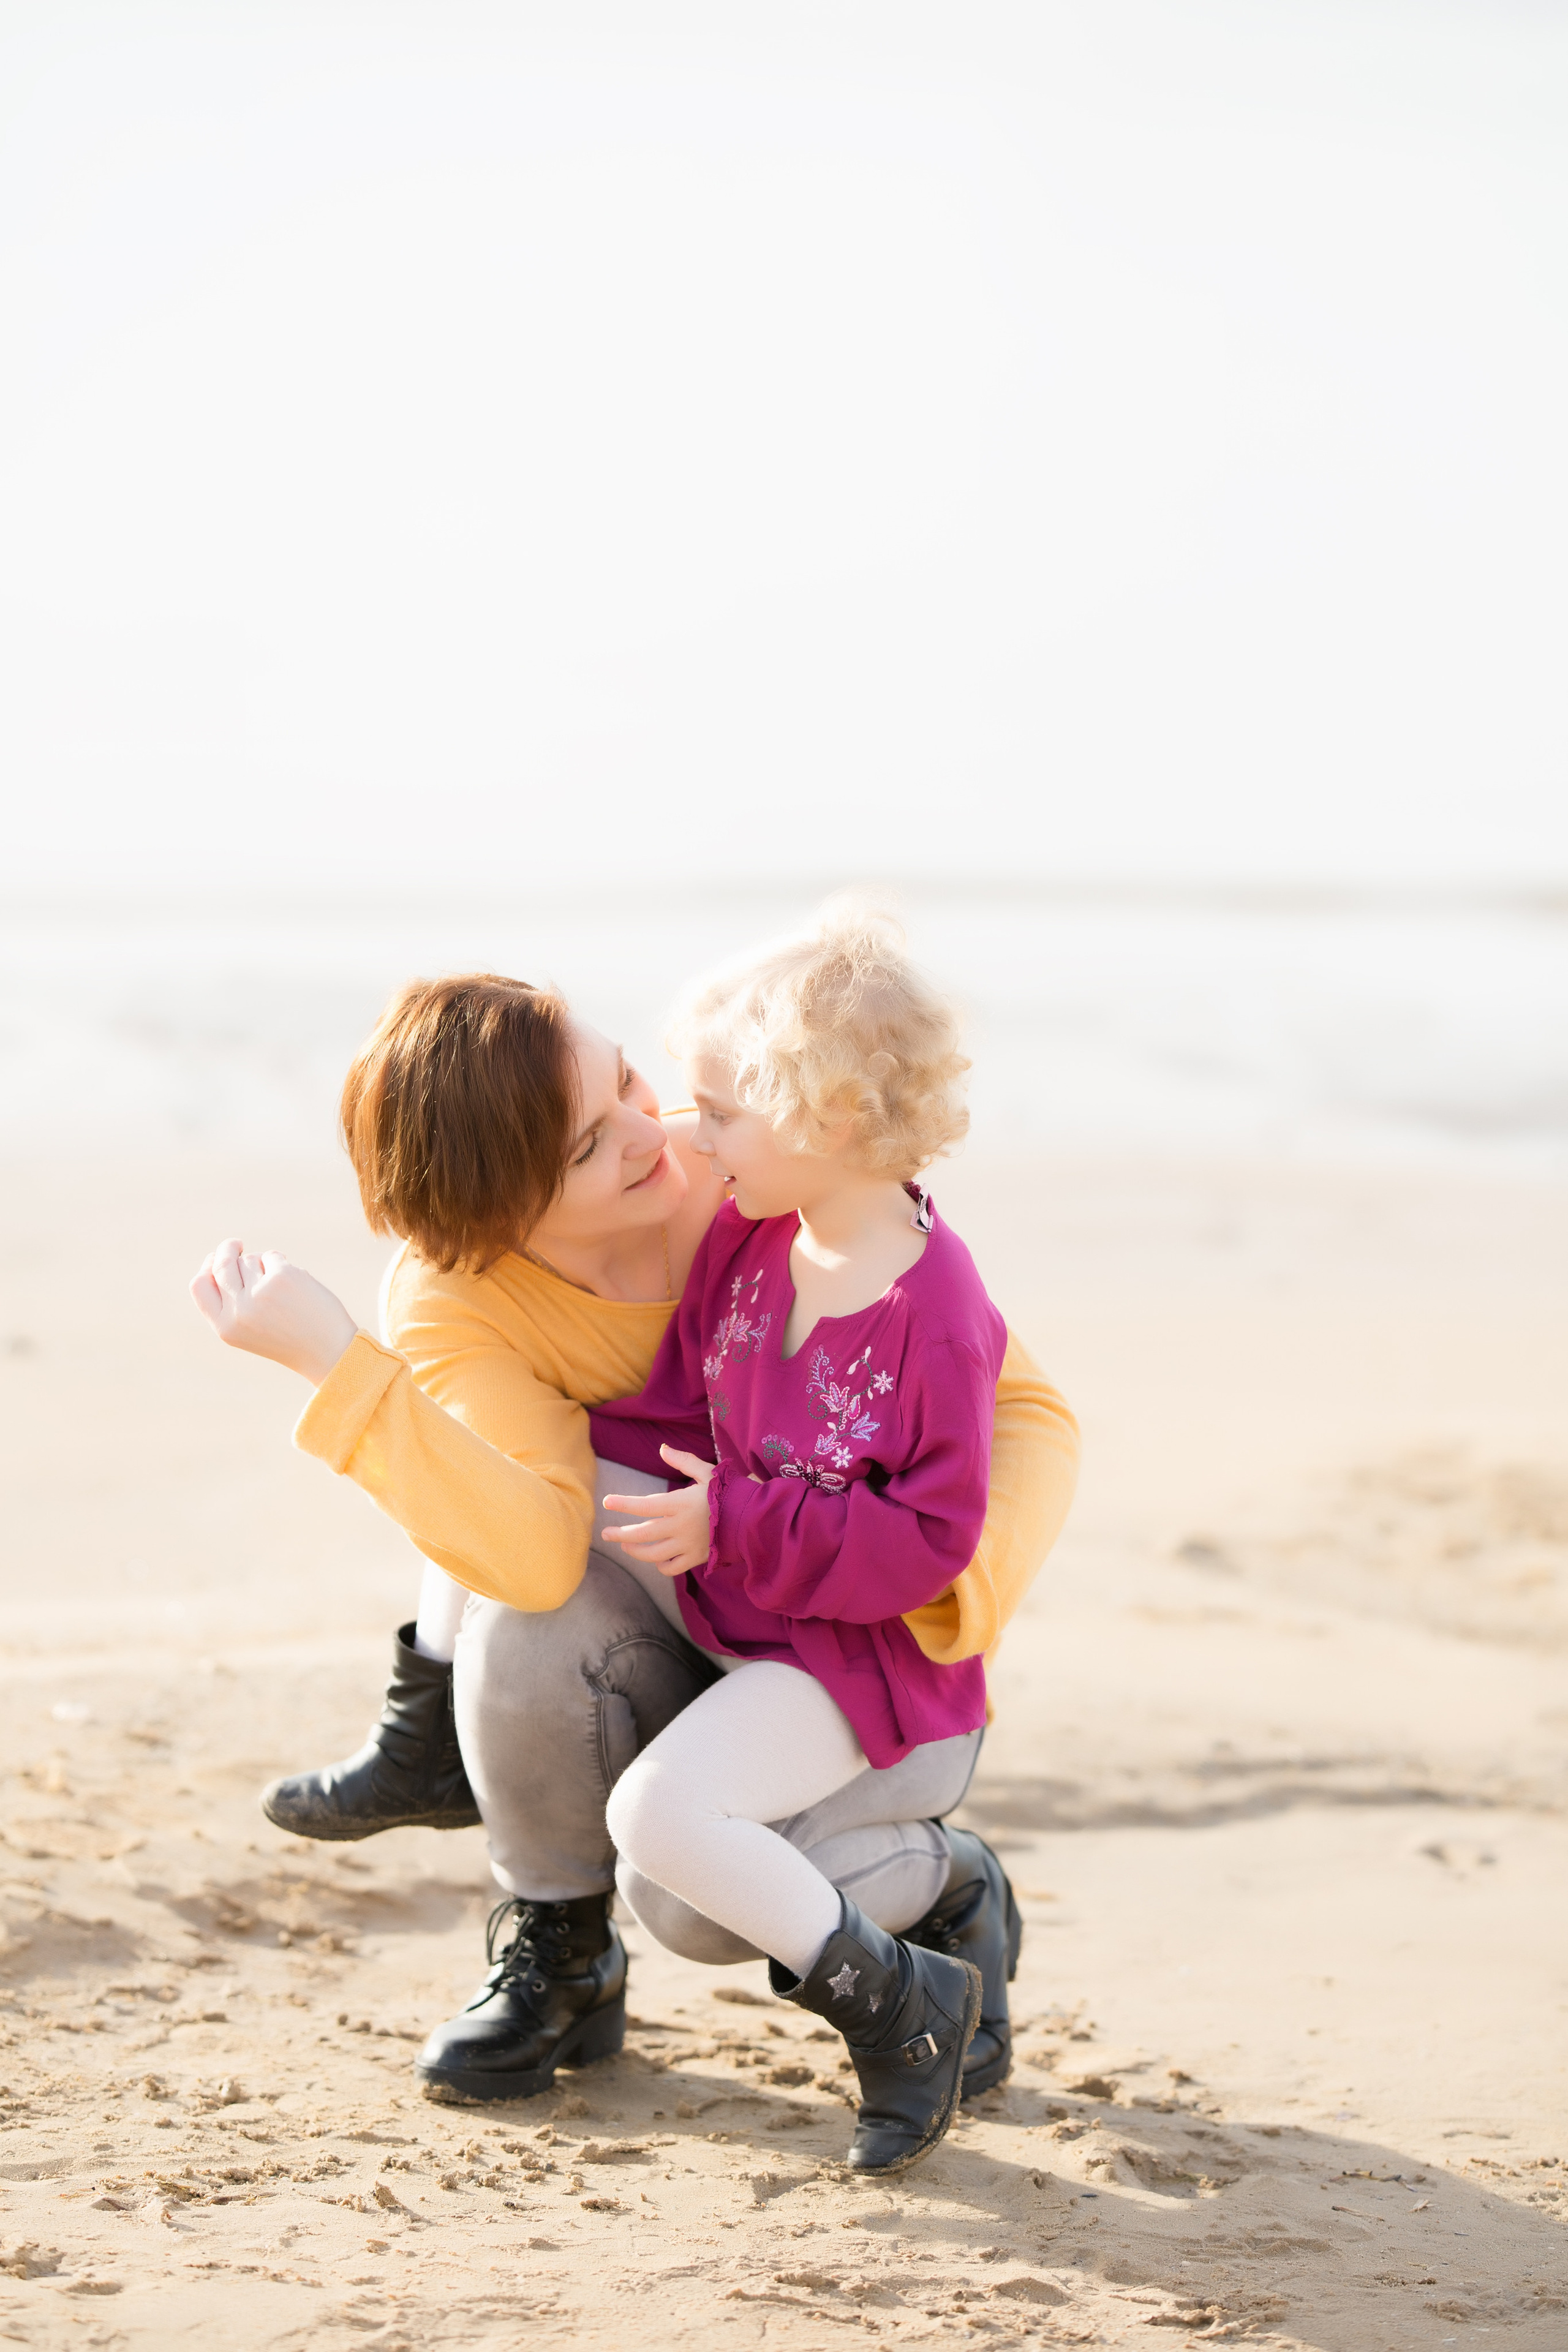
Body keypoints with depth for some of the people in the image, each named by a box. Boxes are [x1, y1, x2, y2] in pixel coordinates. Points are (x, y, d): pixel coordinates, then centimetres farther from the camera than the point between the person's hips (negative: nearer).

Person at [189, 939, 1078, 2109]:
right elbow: (539, 1555, -37)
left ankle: (945, 1892, 4)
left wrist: (964, 1596, -33)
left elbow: (1025, 1412, -14)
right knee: (529, 1606, -32)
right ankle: (555, 1958, -5)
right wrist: (331, 1358, -45)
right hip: (666, 1670, 2)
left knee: (701, 1899, -31)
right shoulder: (451, 1305, -18)